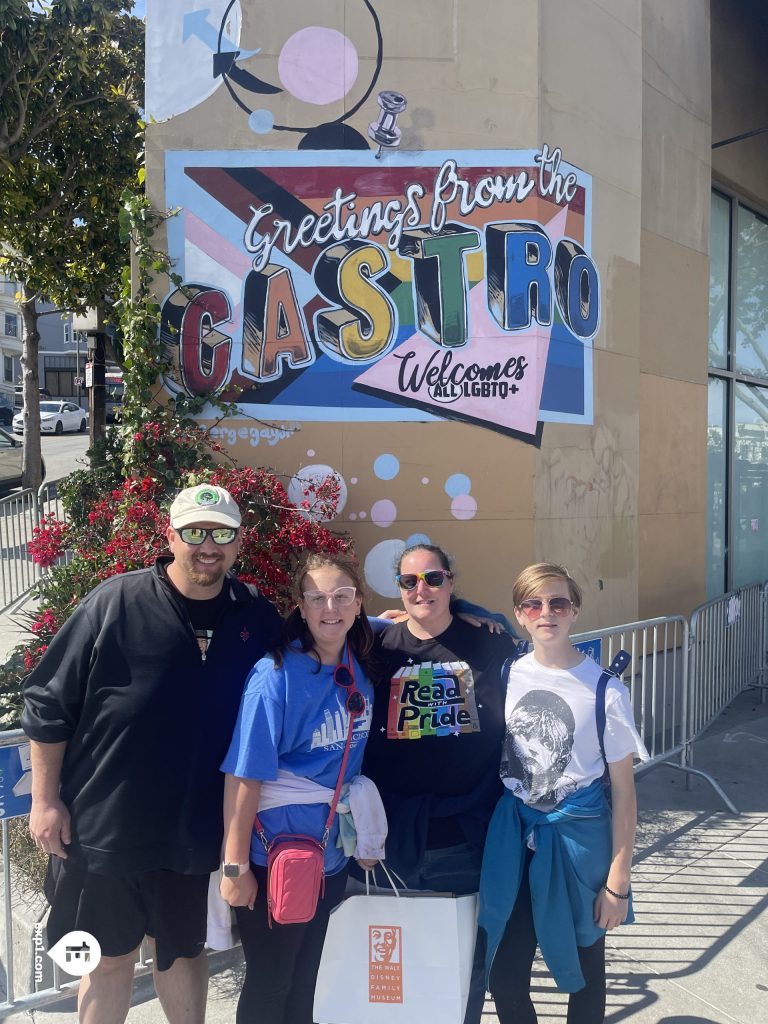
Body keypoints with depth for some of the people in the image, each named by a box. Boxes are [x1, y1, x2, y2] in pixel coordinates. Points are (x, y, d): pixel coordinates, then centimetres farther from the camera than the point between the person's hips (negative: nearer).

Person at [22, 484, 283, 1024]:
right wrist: (45, 800, -7)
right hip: (103, 825, -2)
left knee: (185, 950, 21)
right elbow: (48, 703, -8)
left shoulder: (258, 618, -6)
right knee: (109, 956, 16)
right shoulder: (115, 603, -14)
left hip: (197, 830, 2)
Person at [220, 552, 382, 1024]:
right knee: (269, 985, 12)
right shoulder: (276, 674, -20)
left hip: (332, 856, 5)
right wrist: (235, 867, -17)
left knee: (304, 983, 21)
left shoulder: (360, 672, -3)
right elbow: (244, 775, -19)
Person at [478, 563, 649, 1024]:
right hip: (512, 834, 3)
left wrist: (618, 881, -7)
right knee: (505, 978, 8)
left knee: (583, 972, 15)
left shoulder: (605, 690, -11)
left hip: (576, 835, -2)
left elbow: (624, 790, -7)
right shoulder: (505, 676, -3)